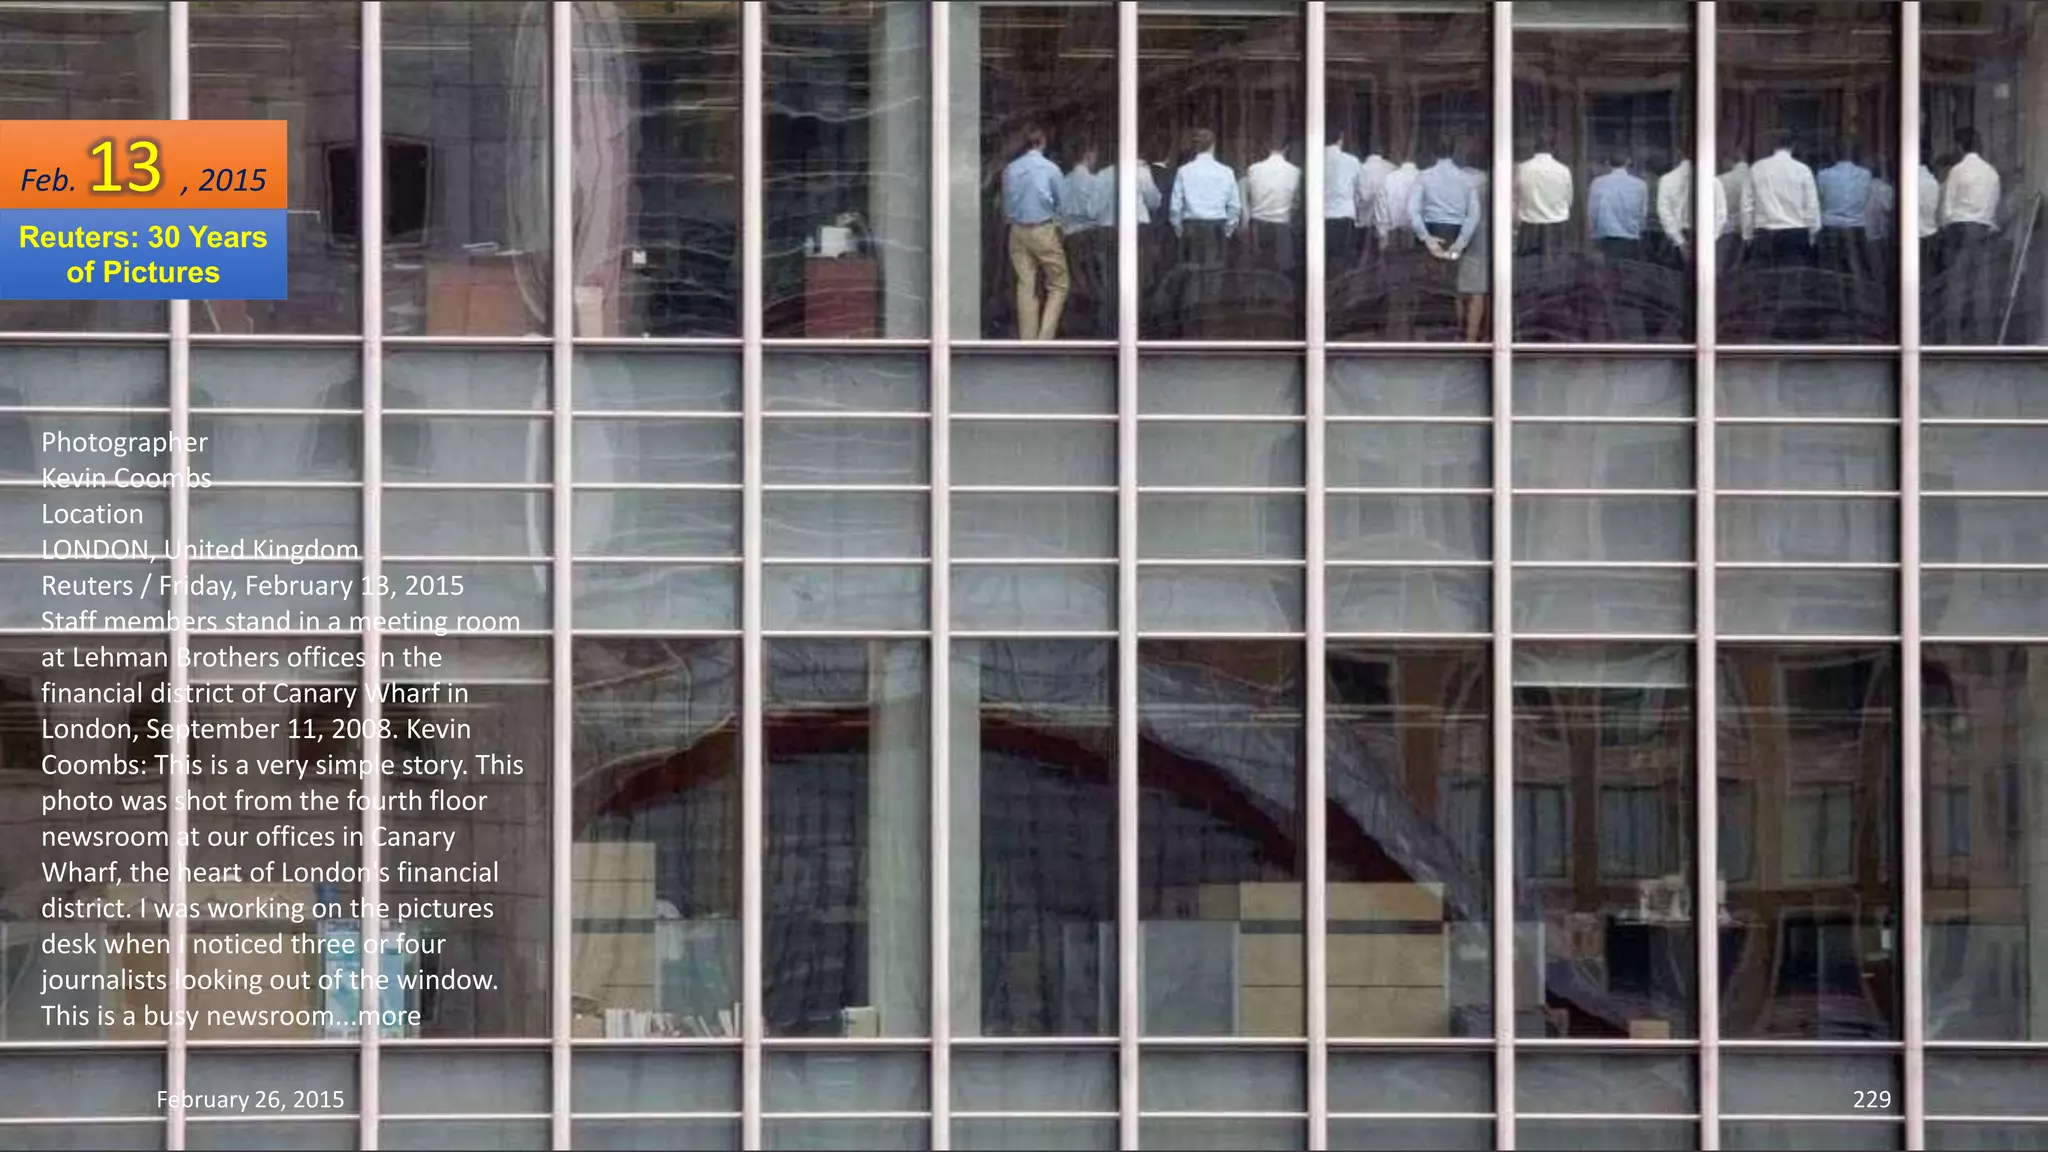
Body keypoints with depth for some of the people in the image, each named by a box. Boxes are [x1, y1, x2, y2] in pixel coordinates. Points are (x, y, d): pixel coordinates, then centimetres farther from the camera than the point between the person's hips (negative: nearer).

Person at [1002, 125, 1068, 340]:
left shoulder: (1010, 170, 1)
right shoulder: (1050, 169, -10)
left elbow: (1006, 204, 10)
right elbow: (1064, 202, 0)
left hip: (1018, 231, 4)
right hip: (1044, 230, -4)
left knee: (1026, 287, 6)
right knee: (1058, 286, 4)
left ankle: (1027, 341, 6)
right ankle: (1045, 337, -8)